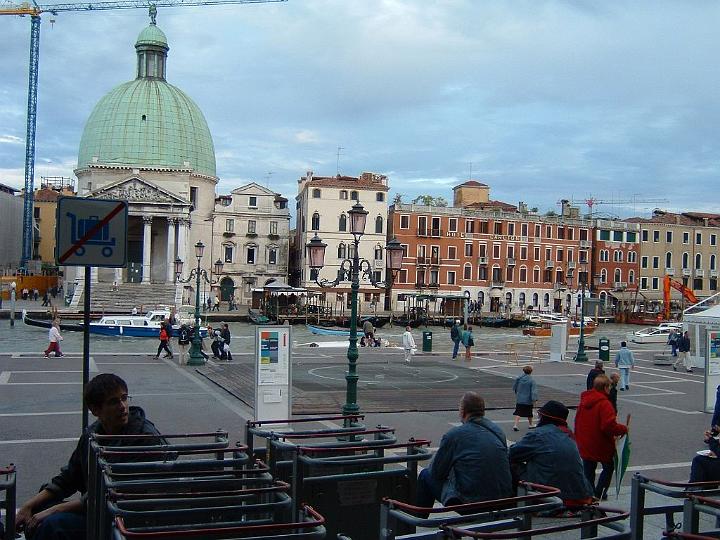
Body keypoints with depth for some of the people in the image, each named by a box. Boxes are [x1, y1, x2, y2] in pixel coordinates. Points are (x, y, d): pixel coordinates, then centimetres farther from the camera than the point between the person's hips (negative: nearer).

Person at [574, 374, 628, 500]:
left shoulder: (583, 401, 5)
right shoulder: (604, 404, -21)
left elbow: (577, 422, 14)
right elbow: (609, 426, -27)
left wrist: (578, 438, 23)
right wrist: (624, 429, -10)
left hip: (584, 446, 6)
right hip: (601, 446, -6)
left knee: (588, 470, 15)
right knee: (608, 467, 15)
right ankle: (599, 493, 12)